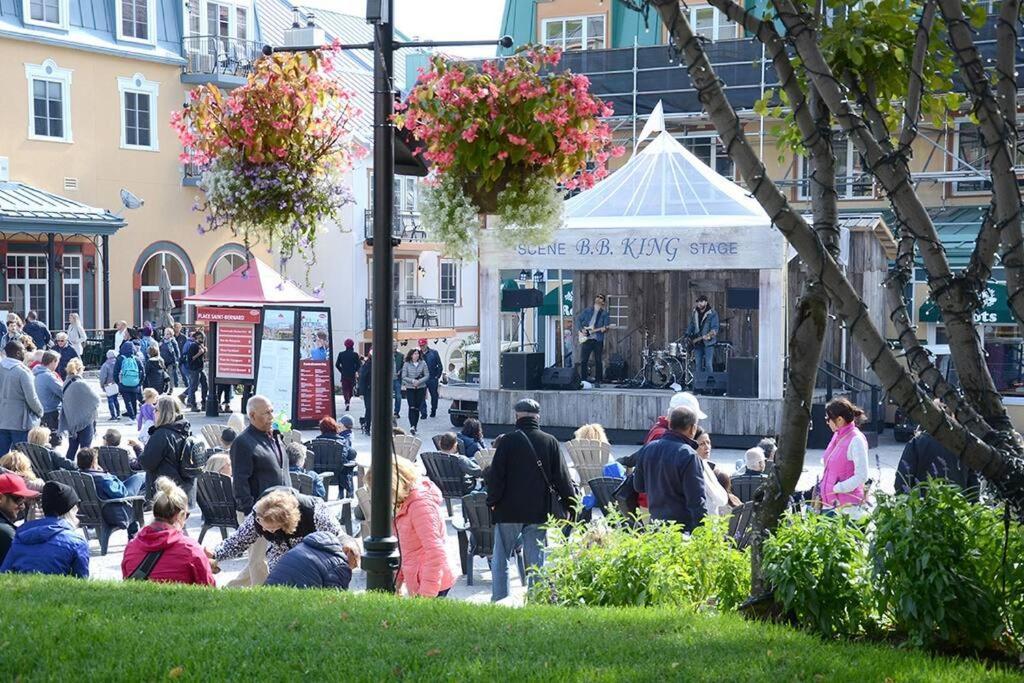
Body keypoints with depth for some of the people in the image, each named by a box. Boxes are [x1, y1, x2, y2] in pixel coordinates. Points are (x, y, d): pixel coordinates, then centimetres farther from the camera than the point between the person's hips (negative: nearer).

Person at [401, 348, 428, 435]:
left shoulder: (423, 364, 2)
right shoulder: (407, 364, 0)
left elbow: (427, 375, 1)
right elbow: (403, 377, -2)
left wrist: (419, 381, -13)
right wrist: (412, 380, -15)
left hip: (421, 388, 1)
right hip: (410, 388, -1)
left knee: (417, 408, 4)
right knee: (412, 407, -11)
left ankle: (414, 426, 14)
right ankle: (412, 426, -18)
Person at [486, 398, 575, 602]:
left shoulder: (508, 441, -8)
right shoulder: (550, 442, -1)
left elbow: (496, 476, -7)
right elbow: (562, 478, 3)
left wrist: (492, 501, 6)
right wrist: (572, 504, 12)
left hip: (509, 510, -2)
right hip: (539, 511, 2)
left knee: (500, 556, 10)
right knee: (536, 558, 8)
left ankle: (499, 598, 8)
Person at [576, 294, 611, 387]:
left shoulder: (604, 313, 10)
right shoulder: (587, 311, 13)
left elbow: (606, 327, 3)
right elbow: (578, 319, 10)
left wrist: (604, 328, -20)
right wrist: (581, 330, -4)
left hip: (598, 340, -1)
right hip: (586, 338, 1)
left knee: (598, 361, -2)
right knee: (583, 360, -1)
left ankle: (597, 381, 4)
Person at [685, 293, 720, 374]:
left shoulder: (712, 313, -6)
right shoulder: (694, 313, 11)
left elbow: (715, 327, -11)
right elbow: (691, 325, 23)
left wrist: (712, 333, -30)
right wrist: (687, 334, 11)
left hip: (708, 343, -5)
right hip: (697, 343, 5)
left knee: (708, 364, -8)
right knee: (698, 364, 8)